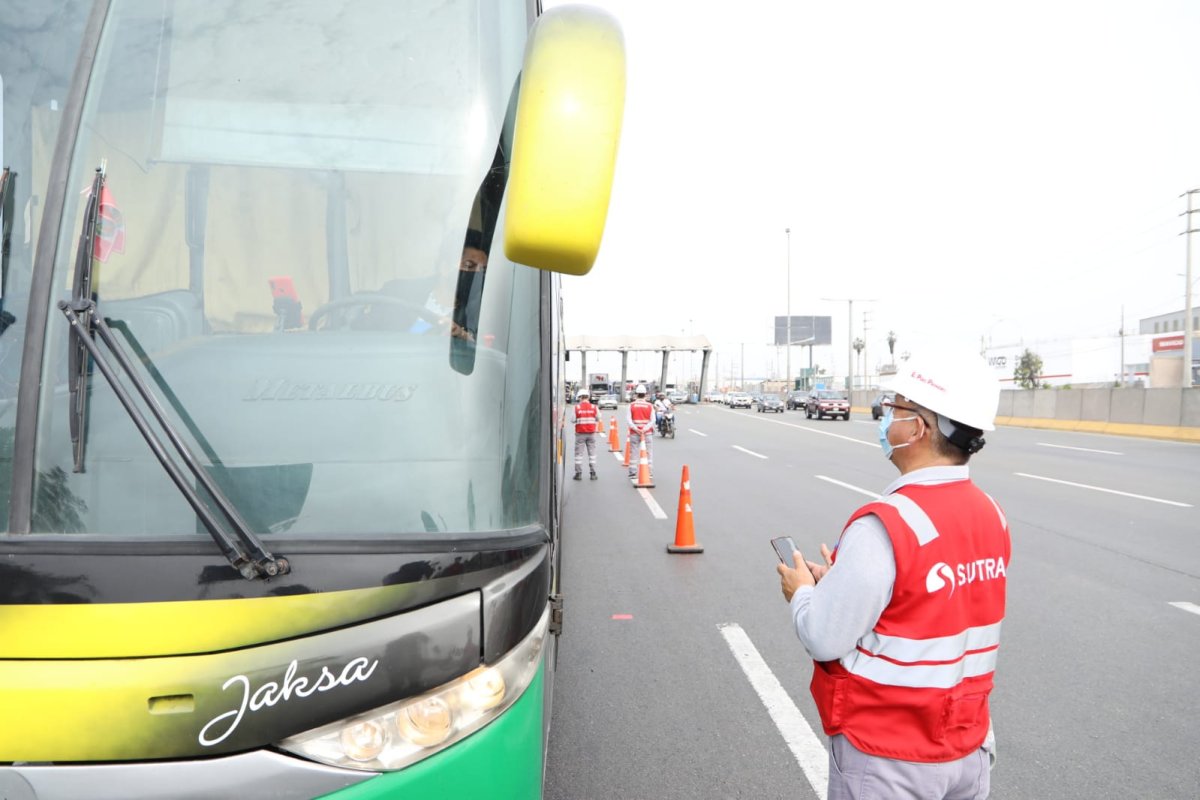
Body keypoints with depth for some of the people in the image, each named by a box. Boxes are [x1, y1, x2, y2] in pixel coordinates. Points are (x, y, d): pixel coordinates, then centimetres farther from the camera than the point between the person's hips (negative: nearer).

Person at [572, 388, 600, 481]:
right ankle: (593, 473, 9)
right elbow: (598, 419, 7)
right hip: (591, 433, 2)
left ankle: (579, 473, 6)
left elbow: (573, 420, -5)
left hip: (580, 433, -2)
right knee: (592, 452, 9)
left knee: (579, 453, 5)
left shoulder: (577, 407, -9)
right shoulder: (594, 407, -2)